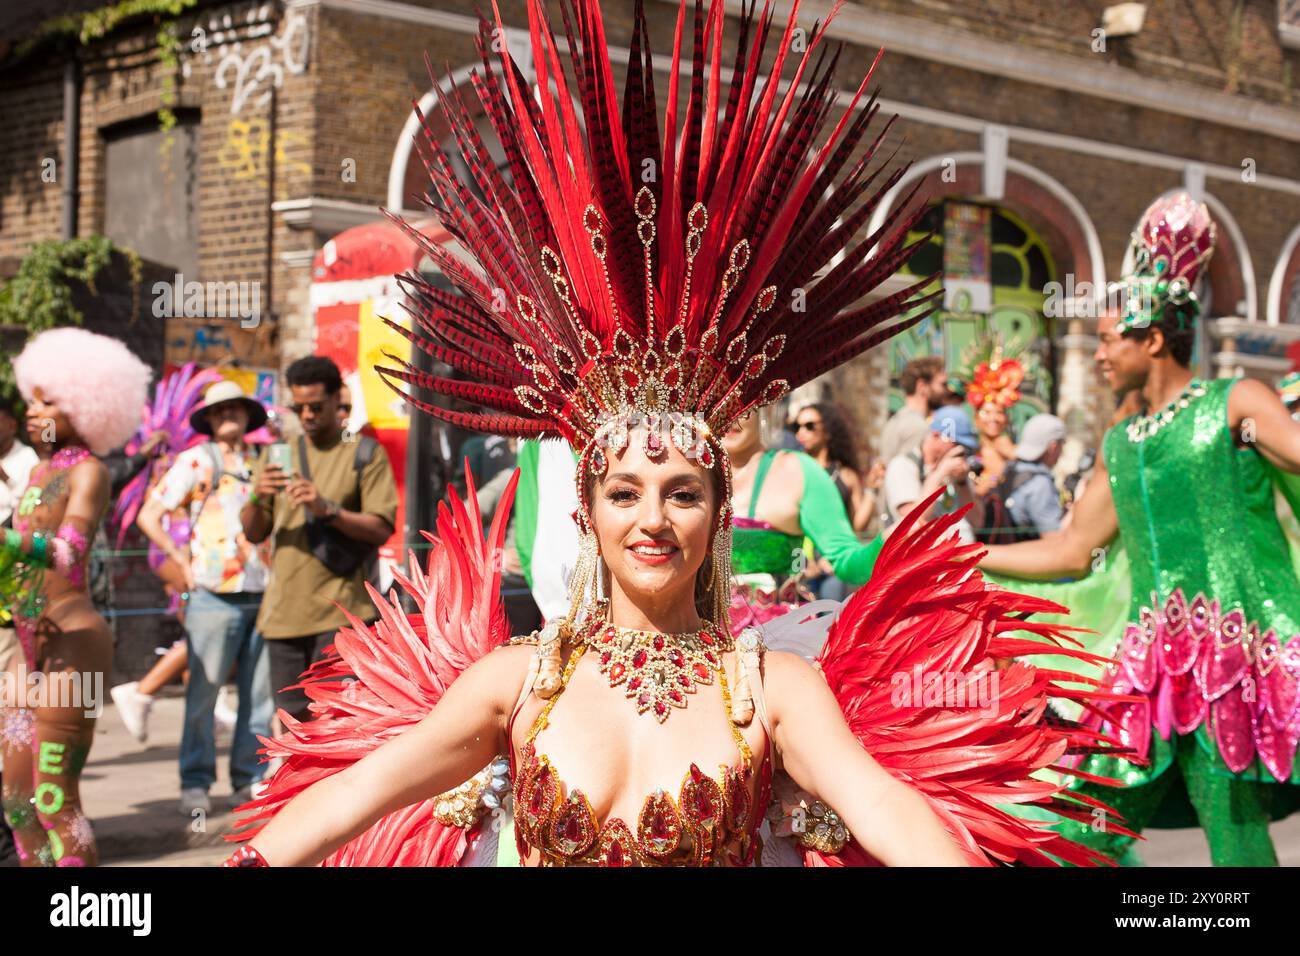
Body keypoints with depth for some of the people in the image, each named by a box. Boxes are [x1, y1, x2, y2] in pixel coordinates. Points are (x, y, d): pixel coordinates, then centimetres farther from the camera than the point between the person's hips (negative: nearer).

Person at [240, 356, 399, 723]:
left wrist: (328, 509, -20)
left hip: (339, 609, -4)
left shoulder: (365, 453, 3)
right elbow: (253, 533, 10)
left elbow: (382, 528, -6)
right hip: (283, 610, 4)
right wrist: (258, 498, -11)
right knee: (294, 716, 8)